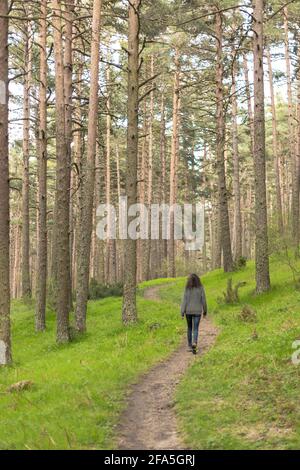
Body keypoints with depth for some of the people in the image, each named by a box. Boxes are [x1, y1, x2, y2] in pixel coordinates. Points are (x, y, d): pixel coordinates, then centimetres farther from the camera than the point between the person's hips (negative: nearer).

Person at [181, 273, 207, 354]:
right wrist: (205, 311, 11)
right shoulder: (201, 288, -5)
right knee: (195, 329, -1)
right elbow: (203, 300, -2)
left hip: (188, 311, 1)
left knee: (190, 328, 17)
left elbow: (184, 301, -8)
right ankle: (194, 343, -26)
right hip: (197, 311, -1)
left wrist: (182, 313, -5)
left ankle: (190, 346, 21)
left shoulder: (187, 289, -6)